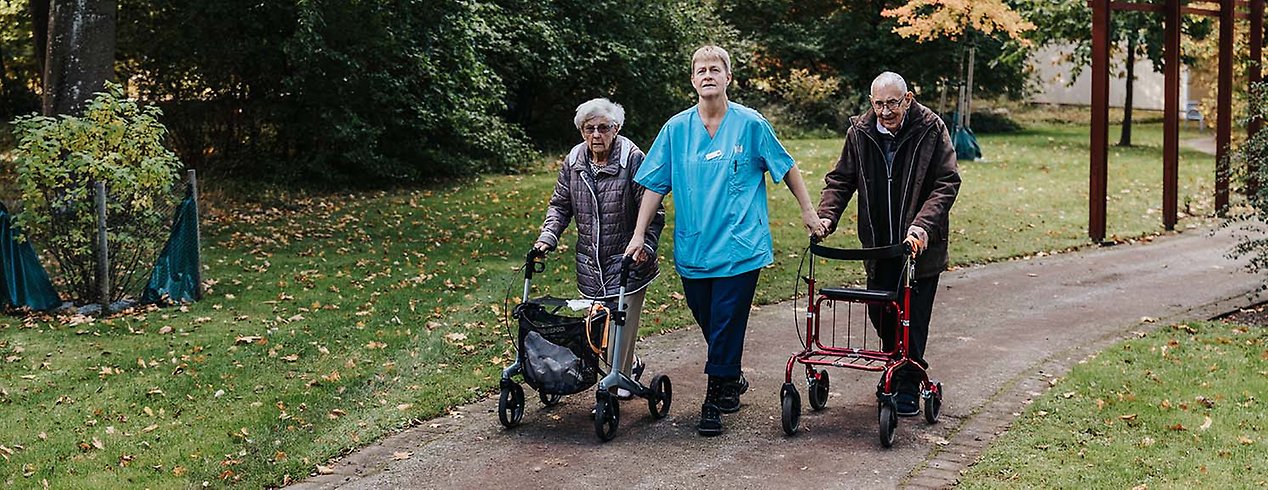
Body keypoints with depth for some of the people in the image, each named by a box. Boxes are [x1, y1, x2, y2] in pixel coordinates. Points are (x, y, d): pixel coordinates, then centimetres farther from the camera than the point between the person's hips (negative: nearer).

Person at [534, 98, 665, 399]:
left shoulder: (632, 159, -12)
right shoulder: (574, 161, 3)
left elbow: (652, 212, -11)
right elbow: (560, 204, 13)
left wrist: (644, 248, -22)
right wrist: (548, 237, -1)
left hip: (626, 263, -5)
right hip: (590, 265, 5)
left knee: (620, 327, -7)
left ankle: (620, 381, 11)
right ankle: (631, 366, 36)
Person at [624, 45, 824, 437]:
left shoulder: (750, 124, -3)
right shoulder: (676, 129, 3)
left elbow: (786, 168, 7)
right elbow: (655, 185, 6)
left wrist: (808, 212, 8)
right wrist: (639, 235, 2)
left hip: (739, 247, -3)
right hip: (693, 247, 3)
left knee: (727, 325, -4)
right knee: (708, 324, 13)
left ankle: (714, 402, 7)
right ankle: (731, 380, 37)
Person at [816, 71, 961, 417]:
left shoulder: (931, 129, -11)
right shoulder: (860, 132, -1)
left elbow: (947, 182, -13)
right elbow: (841, 180, 7)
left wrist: (922, 224, -26)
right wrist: (825, 216, -11)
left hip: (920, 245, -4)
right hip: (878, 244, 4)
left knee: (912, 316, -1)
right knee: (879, 311, 11)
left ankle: (908, 385, 13)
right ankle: (897, 367, 37)